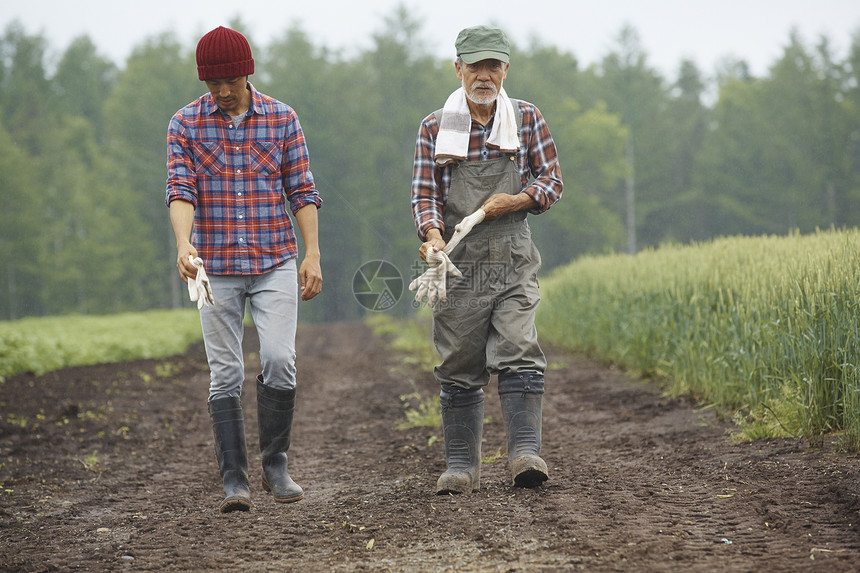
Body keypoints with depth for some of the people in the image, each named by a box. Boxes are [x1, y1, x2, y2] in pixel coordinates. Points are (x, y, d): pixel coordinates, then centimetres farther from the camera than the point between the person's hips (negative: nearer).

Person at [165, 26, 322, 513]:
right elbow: (181, 190, -8)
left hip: (276, 263, 0)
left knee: (279, 359, -13)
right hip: (216, 268, 0)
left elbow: (302, 192, 5)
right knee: (226, 374, 0)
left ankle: (276, 464, 5)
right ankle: (235, 481, 6)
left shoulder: (282, 119, 4)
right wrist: (184, 244, -25)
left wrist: (313, 255, -3)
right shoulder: (186, 124, 2)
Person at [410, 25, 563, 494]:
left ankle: (525, 454, -18)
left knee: (518, 354, -16)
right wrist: (432, 235, -19)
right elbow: (424, 193, 1)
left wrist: (516, 201, -11)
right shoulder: (434, 129, 5)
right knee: (459, 371, 3)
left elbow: (551, 181, 8)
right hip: (458, 265, 0)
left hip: (514, 265, 0)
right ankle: (461, 467, 10)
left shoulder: (528, 120, 6)